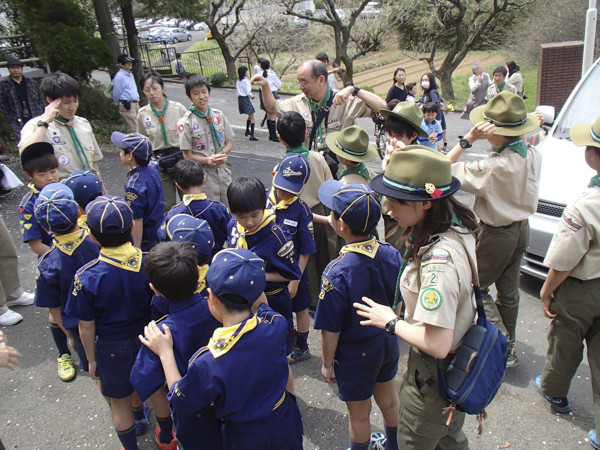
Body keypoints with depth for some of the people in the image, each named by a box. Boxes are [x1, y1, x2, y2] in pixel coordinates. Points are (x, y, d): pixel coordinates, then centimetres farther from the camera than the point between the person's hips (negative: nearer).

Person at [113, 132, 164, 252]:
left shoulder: (134, 185, -29)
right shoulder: (152, 169, -4)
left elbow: (137, 220, -26)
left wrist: (136, 249, -20)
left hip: (145, 240, -8)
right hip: (159, 232, 9)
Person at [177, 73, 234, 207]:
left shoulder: (219, 116, 4)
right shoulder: (186, 122, -9)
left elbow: (229, 143, 9)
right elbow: (187, 155, -8)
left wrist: (221, 155, -12)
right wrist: (209, 160, -22)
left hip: (223, 171, 4)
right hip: (203, 175, -4)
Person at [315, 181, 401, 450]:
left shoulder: (338, 273, -33)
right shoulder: (392, 255, -15)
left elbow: (330, 330, -22)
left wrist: (327, 364, -6)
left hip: (356, 354, -6)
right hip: (388, 342, 7)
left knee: (359, 415, 19)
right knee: (388, 400, 30)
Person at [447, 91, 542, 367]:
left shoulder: (493, 167, -31)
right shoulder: (533, 155, -7)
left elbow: (445, 170, -27)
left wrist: (468, 139, -26)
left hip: (497, 233, -8)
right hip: (522, 227, 8)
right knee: (508, 289, 20)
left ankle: (503, 345, 10)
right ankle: (509, 344, 36)